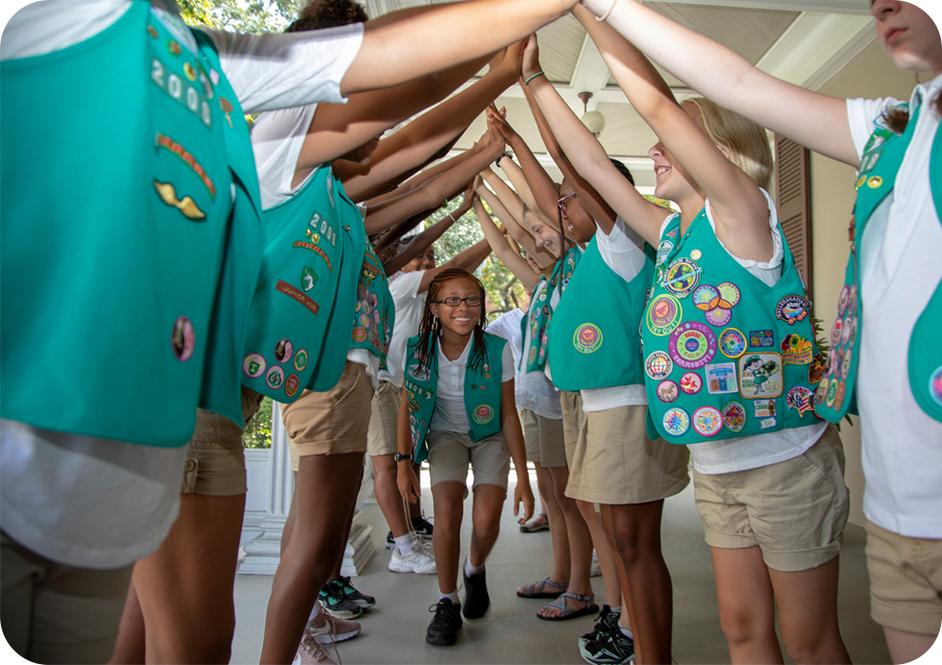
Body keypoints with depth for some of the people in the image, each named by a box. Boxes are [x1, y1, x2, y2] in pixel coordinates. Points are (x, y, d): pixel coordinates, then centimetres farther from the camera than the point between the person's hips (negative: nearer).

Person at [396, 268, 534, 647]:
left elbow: (510, 415, -15)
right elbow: (407, 407, -4)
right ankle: (447, 604, 1)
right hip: (445, 435, 1)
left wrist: (523, 478, -14)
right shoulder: (418, 349, -18)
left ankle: (475, 571, 21)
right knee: (447, 513, -20)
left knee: (486, 521, -16)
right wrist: (404, 463, -6)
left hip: (490, 437, 0)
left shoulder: (497, 350, -22)